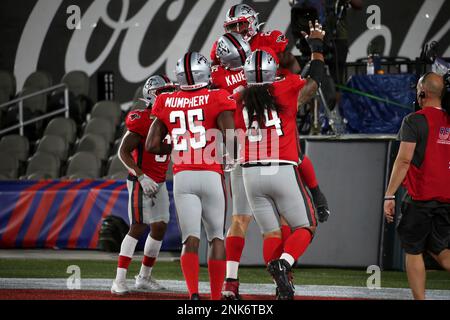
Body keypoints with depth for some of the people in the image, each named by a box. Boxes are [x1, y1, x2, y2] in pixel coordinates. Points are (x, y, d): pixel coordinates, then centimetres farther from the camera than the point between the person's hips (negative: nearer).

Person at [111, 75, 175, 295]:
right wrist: (142, 177, -22)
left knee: (160, 227, 8)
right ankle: (119, 280, -13)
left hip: (159, 183, 8)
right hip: (141, 181, -8)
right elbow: (123, 152, -17)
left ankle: (144, 278, 22)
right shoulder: (142, 120, -15)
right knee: (138, 228, -13)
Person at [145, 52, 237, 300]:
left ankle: (193, 294, -23)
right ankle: (216, 297, 13)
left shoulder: (167, 103, 8)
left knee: (190, 240, -2)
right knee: (217, 237, 14)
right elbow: (230, 137, -11)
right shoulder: (216, 99, -1)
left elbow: (152, 145, 7)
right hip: (211, 175, -1)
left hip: (182, 177, 1)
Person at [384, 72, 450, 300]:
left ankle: (420, 299, 0)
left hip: (420, 198, -6)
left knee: (413, 251, 5)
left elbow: (404, 160, -13)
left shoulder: (415, 121, -8)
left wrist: (389, 196, -11)